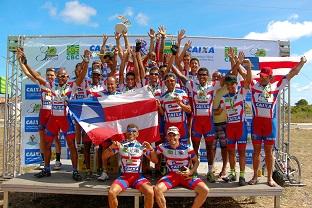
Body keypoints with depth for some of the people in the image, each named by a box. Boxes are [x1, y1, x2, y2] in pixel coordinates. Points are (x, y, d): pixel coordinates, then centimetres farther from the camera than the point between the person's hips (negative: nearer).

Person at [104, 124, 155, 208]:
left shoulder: (141, 146, 4)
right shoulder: (120, 145, 4)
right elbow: (104, 157, 3)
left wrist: (151, 149, -14)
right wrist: (111, 147, -15)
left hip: (138, 176, 0)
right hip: (124, 176, 1)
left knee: (150, 192, -28)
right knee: (111, 193, -27)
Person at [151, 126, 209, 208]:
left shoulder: (187, 148, -6)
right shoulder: (163, 146, -2)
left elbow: (196, 161, 5)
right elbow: (154, 160, 5)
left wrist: (191, 171, -13)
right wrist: (151, 150, -13)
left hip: (186, 176, 0)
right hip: (172, 175, 0)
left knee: (205, 190, -20)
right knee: (157, 189, -29)